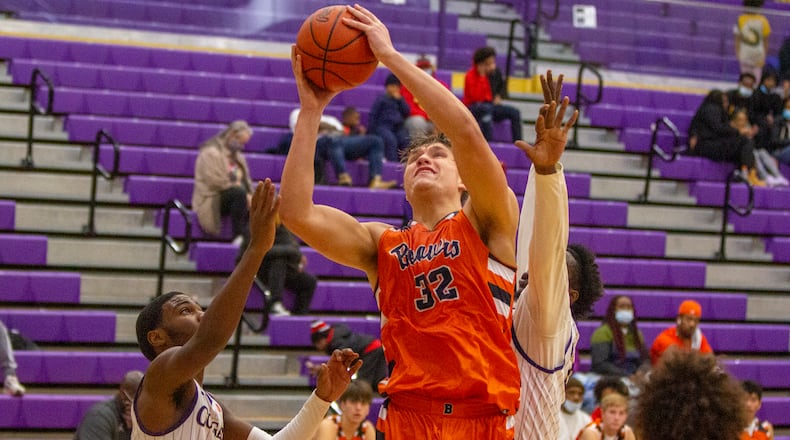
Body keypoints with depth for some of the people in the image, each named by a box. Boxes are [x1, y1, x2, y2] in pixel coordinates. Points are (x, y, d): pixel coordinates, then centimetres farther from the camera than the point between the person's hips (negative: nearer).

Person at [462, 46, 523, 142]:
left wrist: (499, 96, 3)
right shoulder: (470, 76, -16)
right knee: (486, 108, -40)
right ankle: (488, 141, -44)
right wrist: (482, 77, -30)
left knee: (514, 112, -12)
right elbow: (477, 97, -28)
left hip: (491, 105, 6)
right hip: (472, 108, -6)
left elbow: (502, 86, 24)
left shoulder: (496, 72, 2)